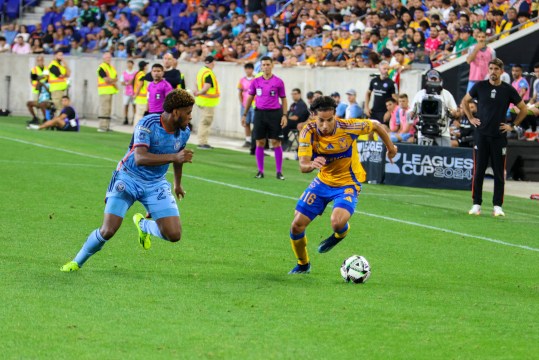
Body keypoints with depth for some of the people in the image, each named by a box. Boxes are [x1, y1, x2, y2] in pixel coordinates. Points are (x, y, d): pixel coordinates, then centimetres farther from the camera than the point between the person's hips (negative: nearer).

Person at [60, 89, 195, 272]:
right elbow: (140, 158, -37)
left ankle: (142, 225, 22)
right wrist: (174, 157, -44)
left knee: (174, 235, -11)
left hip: (156, 184, 5)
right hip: (128, 179, -5)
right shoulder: (148, 125, -23)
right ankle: (77, 262, 13)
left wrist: (178, 184, 33)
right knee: (107, 231, -13)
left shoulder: (184, 132, -3)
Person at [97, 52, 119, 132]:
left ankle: (107, 126, 13)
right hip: (104, 91, -9)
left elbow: (116, 78, 11)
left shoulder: (112, 67, 19)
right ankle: (102, 126, -14)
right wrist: (113, 81, -2)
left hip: (110, 90, 9)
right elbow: (106, 79, -16)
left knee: (109, 109, 9)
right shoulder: (102, 68, -8)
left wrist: (111, 80, -9)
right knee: (104, 109, -12)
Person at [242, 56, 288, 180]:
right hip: (260, 113, 2)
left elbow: (283, 100, 4)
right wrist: (245, 114, 13)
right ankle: (260, 171, 10)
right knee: (260, 143, 2)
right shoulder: (256, 81, 6)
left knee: (276, 143, -3)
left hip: (274, 113, -2)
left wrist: (284, 115, -5)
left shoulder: (278, 82, 0)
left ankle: (279, 171, 2)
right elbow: (250, 98, 15)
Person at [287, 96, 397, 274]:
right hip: (323, 181, 4)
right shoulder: (308, 132, -19)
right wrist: (312, 164, -50)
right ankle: (303, 264, 30)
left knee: (337, 223, -31)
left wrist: (390, 147, 9)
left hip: (348, 183, -3)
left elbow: (376, 125, -7)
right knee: (297, 226, 0)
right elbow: (303, 165, -26)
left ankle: (341, 233, 10)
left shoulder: (347, 127, -25)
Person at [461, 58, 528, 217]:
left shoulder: (508, 90, 1)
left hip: (499, 135, 0)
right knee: (478, 171, 0)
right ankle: (476, 204, 6)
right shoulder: (480, 86, 3)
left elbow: (523, 109, 11)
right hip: (481, 134, 0)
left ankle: (497, 206, 6)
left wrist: (513, 125, 5)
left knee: (499, 172, 1)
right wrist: (471, 118, 8)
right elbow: (465, 101, 18)